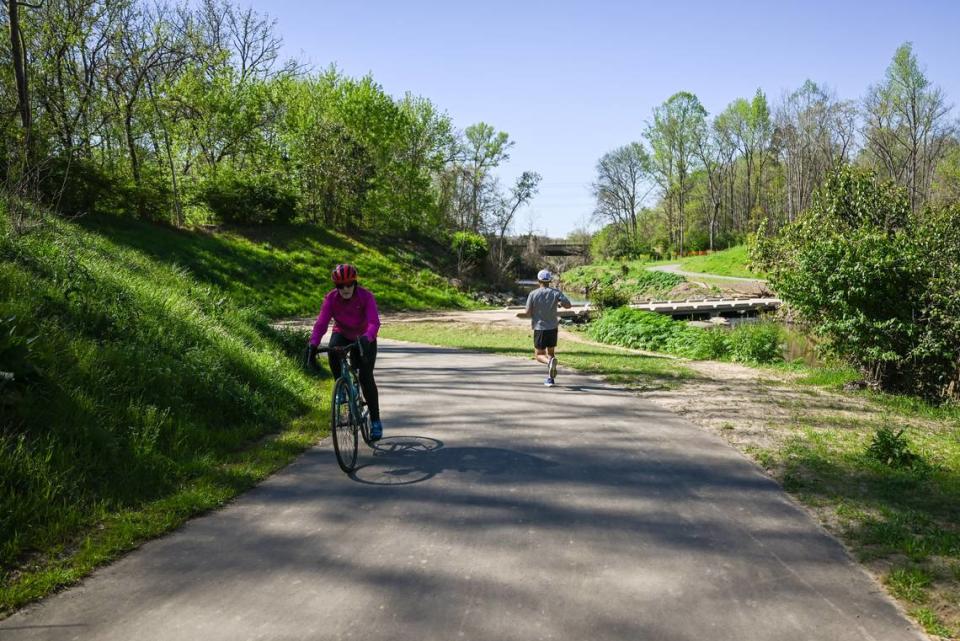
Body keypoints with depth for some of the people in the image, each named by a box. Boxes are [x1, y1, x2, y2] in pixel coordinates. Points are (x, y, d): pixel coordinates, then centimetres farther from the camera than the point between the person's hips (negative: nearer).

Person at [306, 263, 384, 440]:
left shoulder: (366, 296, -26)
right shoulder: (331, 298, -21)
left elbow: (374, 323, -38)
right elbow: (321, 323, -29)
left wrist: (366, 340, -57)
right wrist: (313, 345, -44)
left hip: (364, 338, -2)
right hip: (342, 334, 2)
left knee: (366, 377, -14)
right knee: (332, 351, -33)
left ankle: (375, 420, 0)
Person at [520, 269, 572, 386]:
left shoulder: (533, 294, -6)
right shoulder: (556, 293, -4)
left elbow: (528, 313, -7)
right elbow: (568, 305, -11)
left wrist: (519, 314, 14)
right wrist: (558, 301, 9)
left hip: (539, 329, -2)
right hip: (553, 328, 2)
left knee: (539, 355, 7)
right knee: (551, 352, 18)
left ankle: (550, 362, -26)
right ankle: (550, 379, 12)